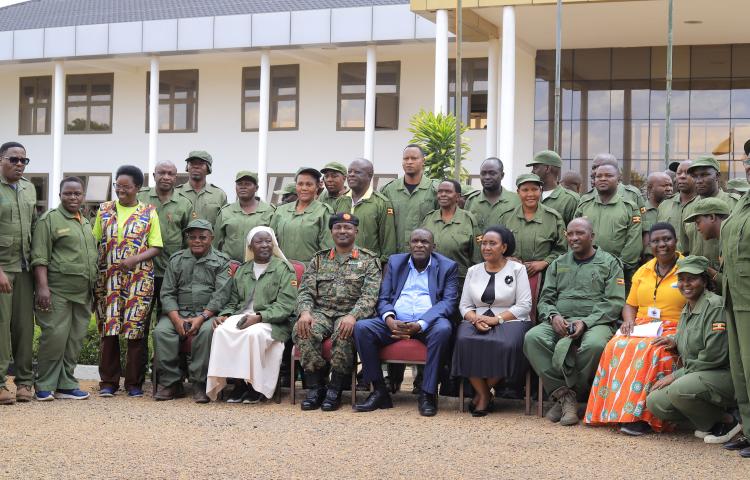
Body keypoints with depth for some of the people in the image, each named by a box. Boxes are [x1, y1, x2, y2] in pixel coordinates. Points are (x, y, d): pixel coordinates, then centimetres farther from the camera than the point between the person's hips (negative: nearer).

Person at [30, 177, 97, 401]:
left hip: (82, 293, 7)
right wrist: (42, 287, -18)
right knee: (55, 337, -8)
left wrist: (95, 288, 21)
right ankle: (44, 386, 1)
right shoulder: (50, 220, -2)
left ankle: (66, 385, 14)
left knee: (75, 340, 7)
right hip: (58, 290, -7)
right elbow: (39, 257, -9)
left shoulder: (86, 223, 20)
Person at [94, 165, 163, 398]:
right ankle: (108, 382, 7)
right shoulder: (104, 210, 11)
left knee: (136, 329, -1)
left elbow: (156, 248, 3)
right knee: (109, 328, -1)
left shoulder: (149, 213, 6)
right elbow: (94, 241, 10)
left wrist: (135, 259, -14)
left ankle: (134, 382, 7)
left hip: (139, 278, -1)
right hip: (108, 278, 1)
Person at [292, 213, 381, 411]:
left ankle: (335, 389, -20)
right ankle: (315, 386, -17)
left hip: (350, 314, -3)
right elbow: (306, 291, 9)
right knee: (302, 330, -30)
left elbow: (369, 296, -5)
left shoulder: (369, 261, 8)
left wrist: (353, 316, -24)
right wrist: (305, 312, -14)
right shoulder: (319, 259, 18)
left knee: (344, 332, -37)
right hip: (321, 312, 3)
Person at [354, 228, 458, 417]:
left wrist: (420, 325, -21)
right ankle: (379, 391, -17)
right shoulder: (395, 262, 17)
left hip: (427, 323, -3)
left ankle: (427, 394, -28)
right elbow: (383, 298, 11)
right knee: (361, 327, -23)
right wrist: (389, 320, -14)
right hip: (396, 322, 3)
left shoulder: (447, 267, 8)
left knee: (443, 329, -37)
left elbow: (448, 302, -5)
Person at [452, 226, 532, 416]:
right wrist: (475, 319, -10)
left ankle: (482, 393, -12)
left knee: (505, 345, -37)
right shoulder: (473, 271, 18)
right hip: (477, 321, 3)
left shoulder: (517, 269, 6)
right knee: (465, 341, -32)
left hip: (509, 321, -3)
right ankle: (484, 394, -16)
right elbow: (464, 305, 13)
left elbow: (524, 306, -2)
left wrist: (497, 319, -13)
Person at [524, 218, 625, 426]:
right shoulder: (558, 264, 23)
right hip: (559, 322, 3)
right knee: (532, 338, -28)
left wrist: (585, 322, -14)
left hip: (595, 322, -3)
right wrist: (553, 316, -8)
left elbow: (615, 302, 0)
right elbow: (545, 299, 17)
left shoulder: (609, 264, 11)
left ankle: (569, 395, -18)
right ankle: (564, 393, -25)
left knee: (595, 345, -39)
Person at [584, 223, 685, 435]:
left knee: (651, 351, -36)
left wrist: (678, 336, -18)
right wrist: (629, 321, 1)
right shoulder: (643, 271, 20)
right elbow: (630, 305, 24)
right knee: (617, 346, -27)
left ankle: (642, 416, -33)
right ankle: (615, 411, -30)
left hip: (673, 330, -4)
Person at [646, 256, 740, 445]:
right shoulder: (686, 310, 15)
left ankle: (726, 421, -9)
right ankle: (707, 421, 6)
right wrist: (675, 341, 7)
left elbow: (714, 356, -19)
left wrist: (676, 375, -14)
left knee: (679, 390, -34)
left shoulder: (715, 305, -13)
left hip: (723, 375, -9)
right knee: (654, 402, -9)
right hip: (695, 376, 9)